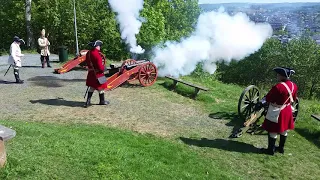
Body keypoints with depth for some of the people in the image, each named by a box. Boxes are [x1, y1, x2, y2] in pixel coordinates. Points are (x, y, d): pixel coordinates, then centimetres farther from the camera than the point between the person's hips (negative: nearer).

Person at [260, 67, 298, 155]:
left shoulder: (278, 87, -27)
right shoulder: (294, 85, -3)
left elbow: (267, 99, -17)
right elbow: (294, 99, 12)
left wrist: (263, 99, 4)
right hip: (287, 111, 8)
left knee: (273, 131, 6)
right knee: (284, 130, 19)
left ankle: (271, 150, 17)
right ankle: (281, 148, 34)